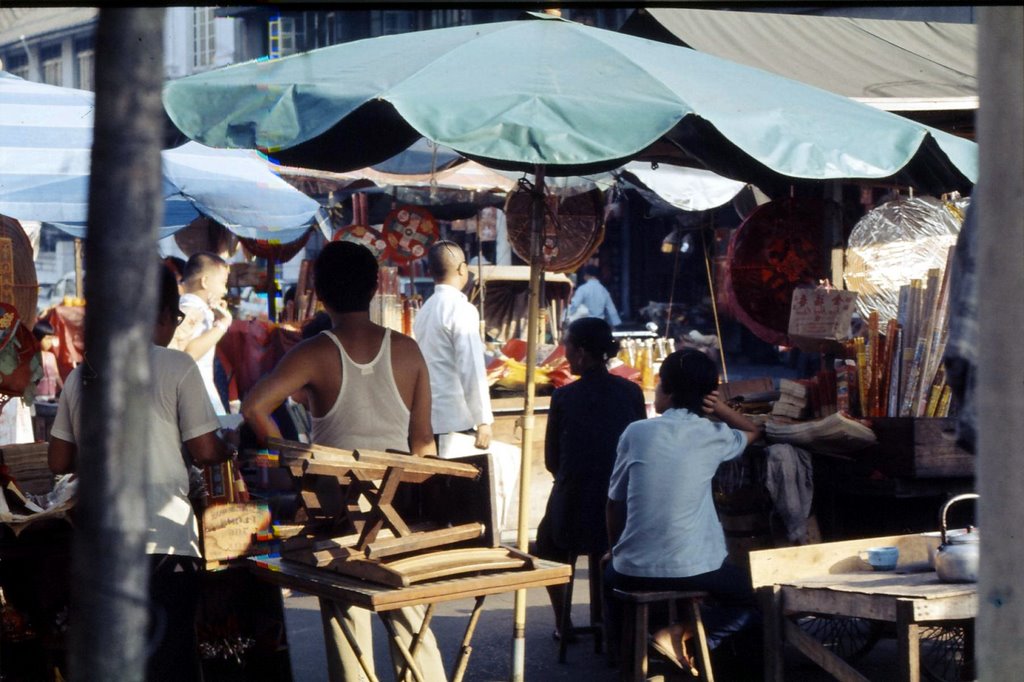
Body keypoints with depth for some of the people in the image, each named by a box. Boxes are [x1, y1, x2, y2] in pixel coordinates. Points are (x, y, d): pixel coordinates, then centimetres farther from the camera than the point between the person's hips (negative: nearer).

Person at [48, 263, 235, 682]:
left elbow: (59, 462, 11)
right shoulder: (176, 367, -5)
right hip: (164, 540, -4)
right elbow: (205, 452, -5)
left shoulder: (81, 376, 8)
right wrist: (228, 450, 16)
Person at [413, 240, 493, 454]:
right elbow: (472, 369, -16)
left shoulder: (425, 310, 13)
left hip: (428, 419, 8)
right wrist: (483, 420, -15)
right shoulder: (461, 309, -10)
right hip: (455, 420, -8)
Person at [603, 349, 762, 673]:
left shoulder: (637, 432, -1)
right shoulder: (714, 436, -1)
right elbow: (754, 431, 24)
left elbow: (615, 502, 8)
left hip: (636, 569, 2)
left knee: (610, 577, 37)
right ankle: (682, 635, 0)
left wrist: (615, 550, 23)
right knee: (750, 600, 24)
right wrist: (718, 407, 8)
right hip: (696, 569, -2)